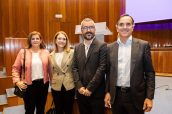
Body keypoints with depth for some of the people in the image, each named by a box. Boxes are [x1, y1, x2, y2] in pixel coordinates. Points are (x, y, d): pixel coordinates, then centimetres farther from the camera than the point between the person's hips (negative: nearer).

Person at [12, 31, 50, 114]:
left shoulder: (46, 52, 3)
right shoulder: (23, 52, -3)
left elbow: (49, 68, 7)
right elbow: (15, 68, -1)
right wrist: (17, 81, -11)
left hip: (43, 84, 2)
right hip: (29, 85, -2)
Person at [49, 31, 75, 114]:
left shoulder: (72, 53, -5)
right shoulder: (51, 55, 4)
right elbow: (51, 71, 11)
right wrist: (51, 82, 9)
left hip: (69, 86, -2)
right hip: (56, 87, 2)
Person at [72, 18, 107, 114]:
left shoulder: (102, 46, -6)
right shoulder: (77, 47, 10)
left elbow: (102, 68, -13)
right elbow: (75, 68, 6)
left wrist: (90, 88, -14)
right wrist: (79, 86, -6)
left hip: (96, 92, -4)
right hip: (81, 92, 5)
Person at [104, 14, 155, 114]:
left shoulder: (143, 45, -3)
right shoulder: (110, 48, 4)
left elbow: (149, 73, -4)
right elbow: (109, 72, 8)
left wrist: (149, 97, -8)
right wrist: (107, 92, 3)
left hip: (136, 95, -2)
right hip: (116, 95, 2)